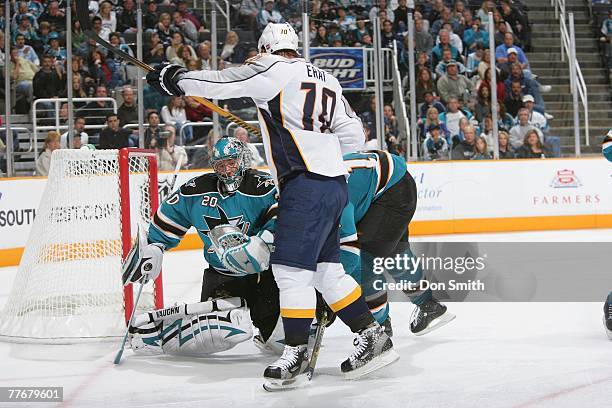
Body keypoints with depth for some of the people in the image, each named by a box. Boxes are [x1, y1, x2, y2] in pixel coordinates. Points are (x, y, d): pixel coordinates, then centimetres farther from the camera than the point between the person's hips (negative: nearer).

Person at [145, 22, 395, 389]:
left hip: (307, 183, -9)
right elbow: (354, 136, 19)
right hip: (334, 183, 9)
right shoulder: (326, 80, 20)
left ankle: (296, 354, -5)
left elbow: (220, 82, -3)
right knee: (326, 269, 13)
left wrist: (173, 78, 12)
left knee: (291, 268, -7)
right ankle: (373, 337, 15)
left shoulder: (273, 70, -2)